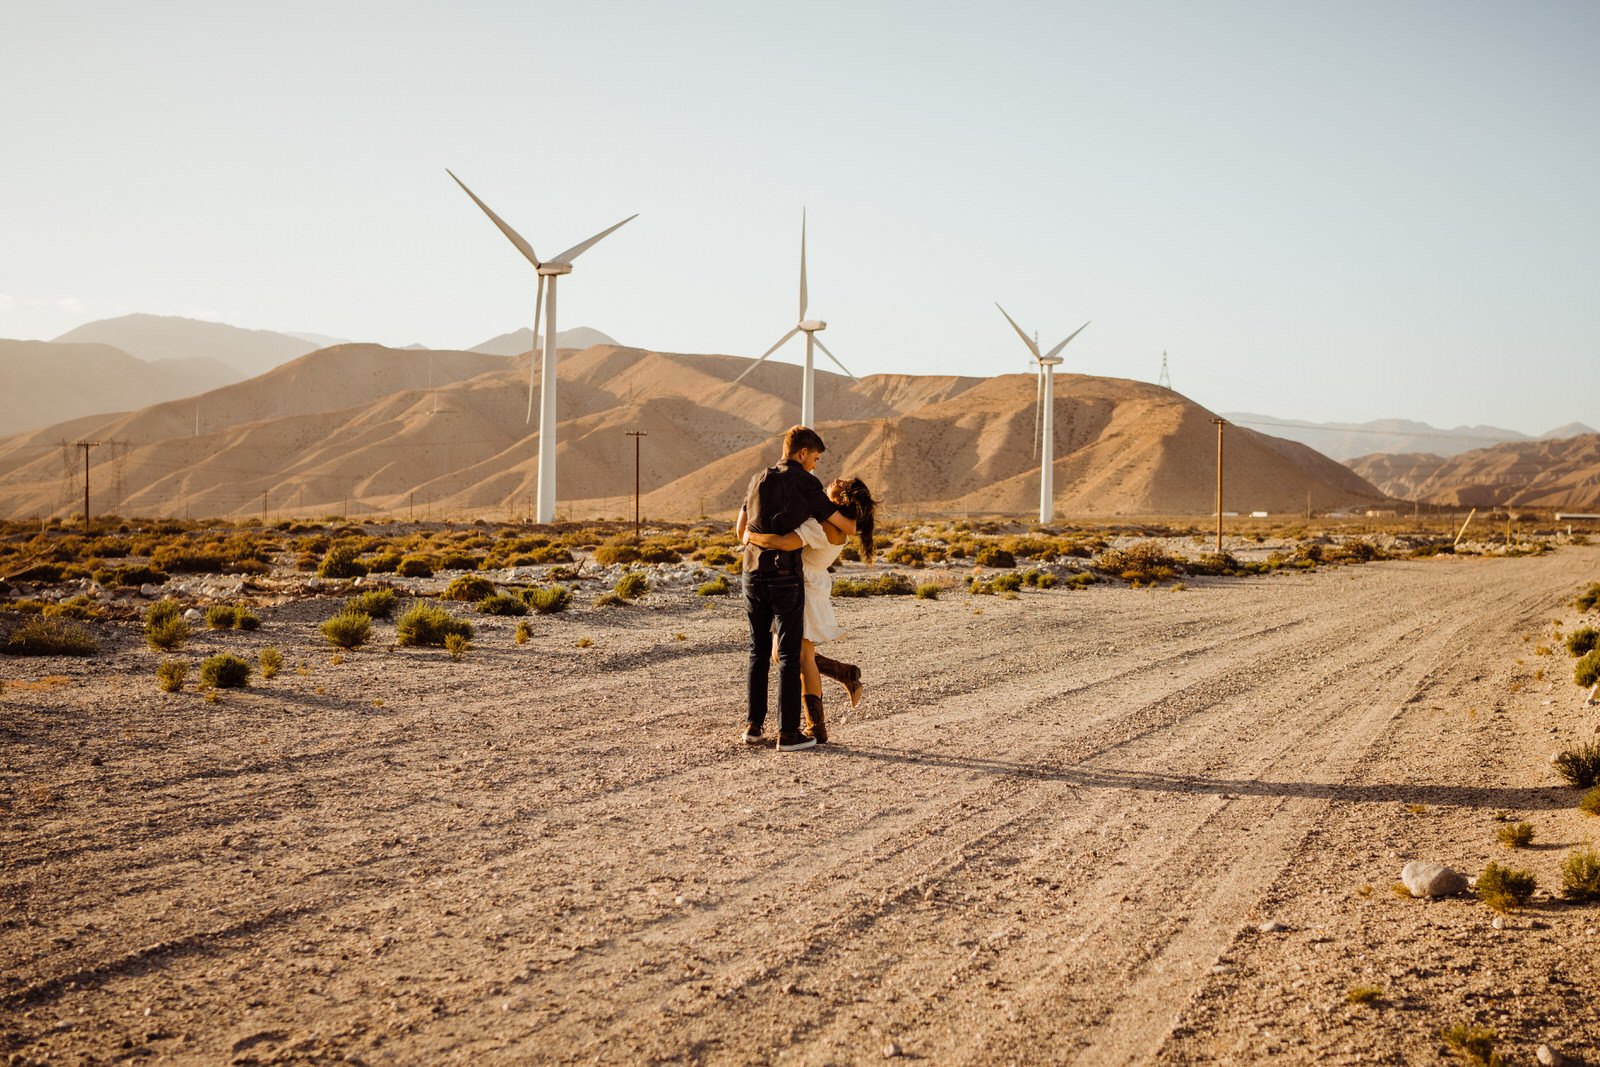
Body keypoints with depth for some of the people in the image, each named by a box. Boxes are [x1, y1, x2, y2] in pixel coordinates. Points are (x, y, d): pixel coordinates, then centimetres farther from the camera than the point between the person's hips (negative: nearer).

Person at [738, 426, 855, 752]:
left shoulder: (758, 481, 13)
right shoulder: (806, 485, -6)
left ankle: (753, 725, 13)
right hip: (785, 578, -6)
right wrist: (854, 521, 24)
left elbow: (741, 529, 23)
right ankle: (788, 732, -1)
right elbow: (845, 527, 0)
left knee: (758, 652, 15)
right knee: (789, 655, 0)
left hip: (753, 575, 6)